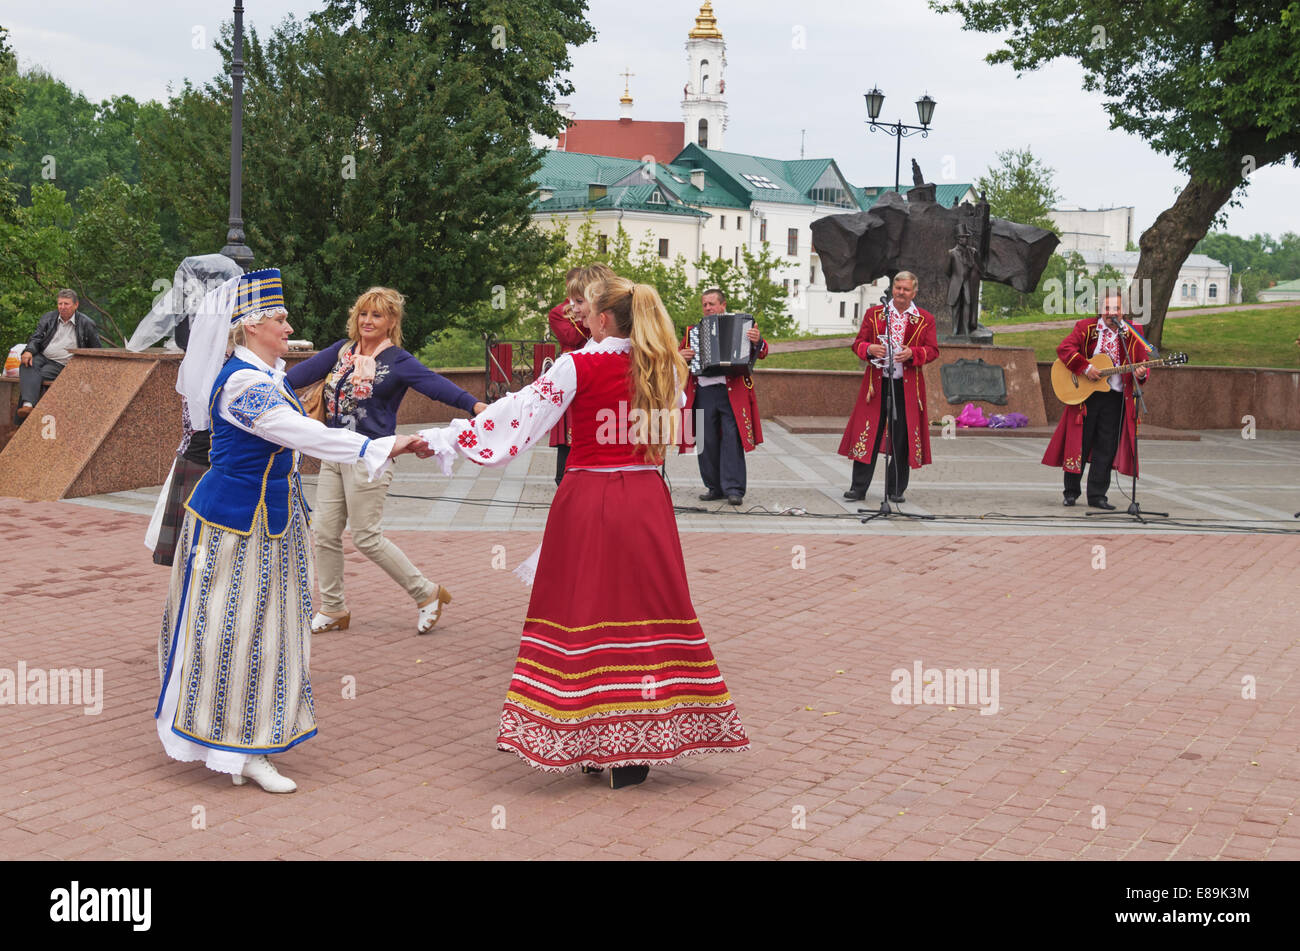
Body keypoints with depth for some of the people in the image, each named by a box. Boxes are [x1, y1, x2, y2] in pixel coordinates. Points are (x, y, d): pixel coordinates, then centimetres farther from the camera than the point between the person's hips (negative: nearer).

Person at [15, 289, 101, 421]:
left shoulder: (86, 324, 4)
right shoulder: (48, 317, 15)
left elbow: (97, 350, 11)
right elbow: (36, 337, 9)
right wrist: (29, 351, -13)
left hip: (60, 365, -3)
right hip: (41, 356, 3)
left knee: (39, 375, -31)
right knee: (26, 366, -32)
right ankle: (28, 404, -51)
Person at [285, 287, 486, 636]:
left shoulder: (398, 361, -8)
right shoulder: (342, 351, 10)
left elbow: (435, 384, -21)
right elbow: (306, 370, 10)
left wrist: (474, 404, -36)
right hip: (334, 455, 6)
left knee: (367, 538, -4)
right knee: (325, 532, 8)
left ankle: (427, 593, 12)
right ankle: (332, 609, 24)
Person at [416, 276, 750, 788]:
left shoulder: (580, 366, -6)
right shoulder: (663, 367, 5)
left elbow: (521, 412, -6)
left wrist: (446, 439, 0)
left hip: (588, 499, -4)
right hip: (646, 499, 4)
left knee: (584, 613, 4)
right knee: (645, 610, 8)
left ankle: (594, 744, 9)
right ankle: (638, 749, 12)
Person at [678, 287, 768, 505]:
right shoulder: (693, 331, 17)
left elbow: (762, 353, 3)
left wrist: (757, 341, -20)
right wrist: (681, 356, 0)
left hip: (731, 392, -3)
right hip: (703, 393, 3)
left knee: (732, 439, -7)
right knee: (707, 441, 4)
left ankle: (734, 489, -5)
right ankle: (714, 487, 13)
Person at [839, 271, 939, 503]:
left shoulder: (925, 319, 8)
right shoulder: (873, 314, 10)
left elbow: (933, 350, 4)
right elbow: (858, 344, 8)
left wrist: (912, 353, -16)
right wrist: (869, 349, -14)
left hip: (907, 386, 0)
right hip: (877, 382, 0)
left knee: (902, 438, 3)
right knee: (869, 434, -2)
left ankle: (896, 490, 13)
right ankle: (858, 488, 5)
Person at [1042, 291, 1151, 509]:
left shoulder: (1132, 335, 8)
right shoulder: (1086, 328, -1)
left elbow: (1143, 361, 9)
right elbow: (1064, 348, -11)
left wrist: (1141, 374, -14)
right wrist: (1086, 368, -20)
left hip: (1115, 398, 2)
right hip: (1085, 395, -2)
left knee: (1106, 449, 3)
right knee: (1079, 444, 3)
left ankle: (1097, 495, 11)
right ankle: (1071, 492, 15)